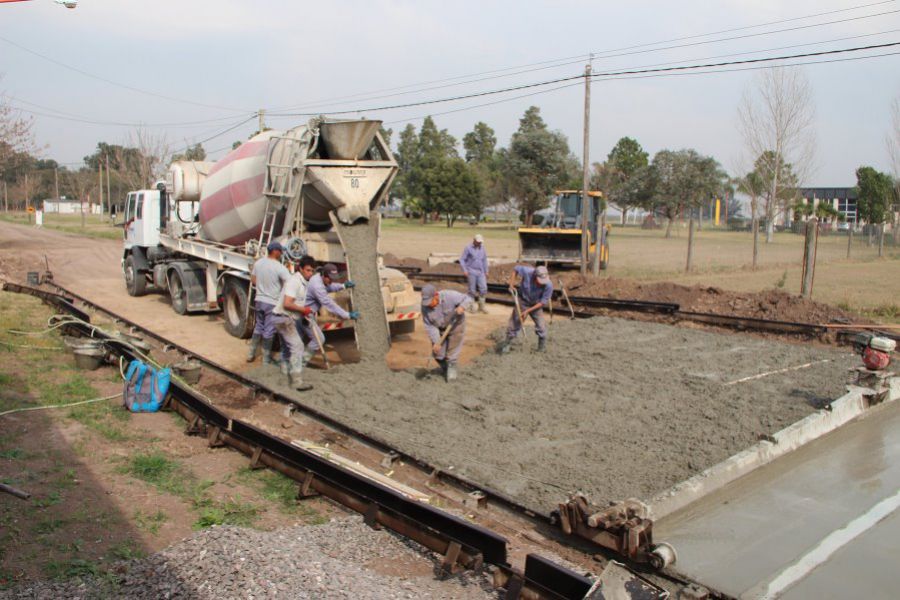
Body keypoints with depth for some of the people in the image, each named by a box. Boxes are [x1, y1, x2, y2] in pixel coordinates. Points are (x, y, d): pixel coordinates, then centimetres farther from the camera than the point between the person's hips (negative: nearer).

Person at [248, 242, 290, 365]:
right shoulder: (280, 267, -19)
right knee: (269, 331, 3)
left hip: (259, 300, 6)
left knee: (258, 327, 21)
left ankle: (251, 354, 26)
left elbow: (253, 280, 11)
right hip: (272, 303, -6)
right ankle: (266, 359, 10)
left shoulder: (258, 263, 1)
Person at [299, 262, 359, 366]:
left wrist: (343, 286, 6)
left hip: (307, 314, 10)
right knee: (319, 339, -7)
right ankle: (301, 362, 3)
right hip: (305, 315, -10)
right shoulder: (317, 285, -29)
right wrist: (348, 315, -30)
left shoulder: (317, 277, 1)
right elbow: (329, 304, -30)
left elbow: (328, 287, 23)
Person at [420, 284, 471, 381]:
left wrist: (462, 306, -43)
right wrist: (436, 342, -22)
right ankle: (445, 369, 31)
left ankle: (451, 368, 19)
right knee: (438, 353, 4)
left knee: (452, 353, -6)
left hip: (455, 325, -3)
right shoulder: (425, 307, -21)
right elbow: (429, 326, -17)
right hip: (439, 329, 3)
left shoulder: (449, 296, -31)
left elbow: (468, 298, -22)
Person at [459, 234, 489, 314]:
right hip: (471, 272, -4)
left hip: (481, 272, 4)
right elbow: (462, 260, -5)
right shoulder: (468, 248, -5)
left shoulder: (482, 248, 10)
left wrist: (486, 272, 18)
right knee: (472, 290, 0)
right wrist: (464, 270, -14)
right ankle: (471, 307, 13)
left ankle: (481, 306, 9)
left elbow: (484, 260, 19)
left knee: (483, 289, -3)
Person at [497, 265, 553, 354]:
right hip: (522, 301, 0)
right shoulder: (527, 272, -31)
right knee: (515, 323, 6)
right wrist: (511, 284, -15)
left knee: (541, 327, -5)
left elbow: (543, 302, -20)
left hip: (536, 305, 0)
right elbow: (516, 269, -8)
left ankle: (542, 349, 14)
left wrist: (528, 311, -22)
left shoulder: (548, 285, -30)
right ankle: (506, 345, 22)